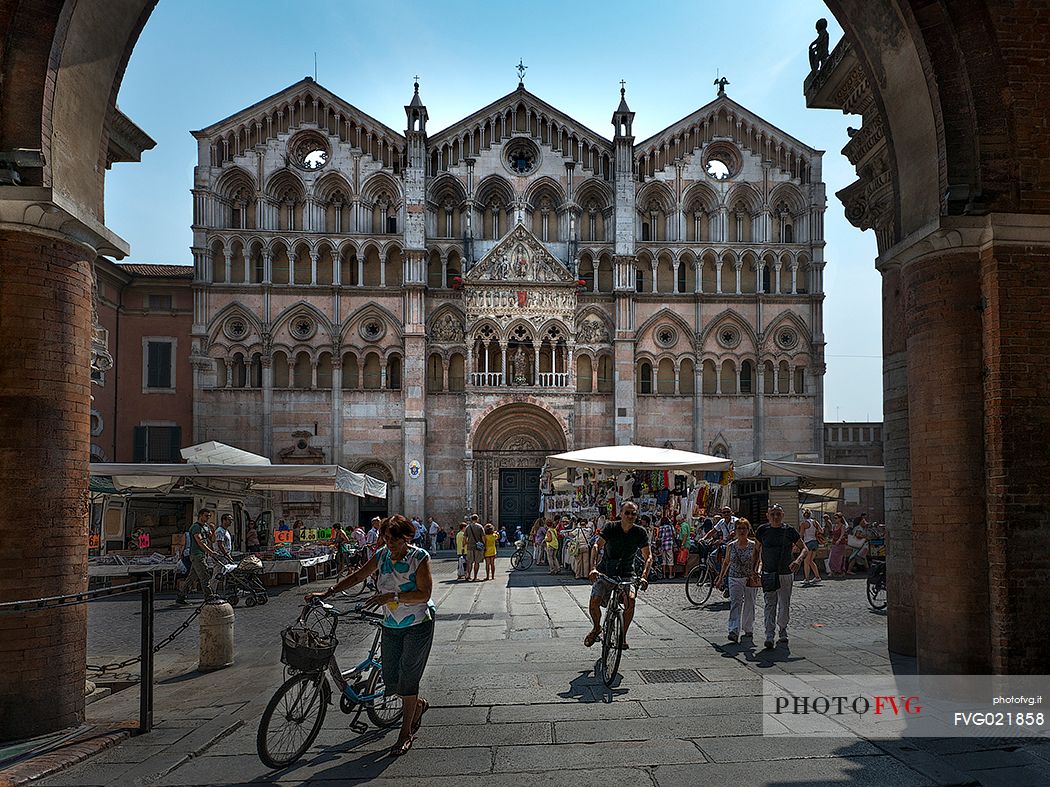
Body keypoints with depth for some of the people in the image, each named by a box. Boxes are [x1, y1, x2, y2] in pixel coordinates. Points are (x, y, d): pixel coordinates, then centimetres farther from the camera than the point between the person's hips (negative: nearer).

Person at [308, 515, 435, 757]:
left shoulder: (419, 557, -14)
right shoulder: (382, 555, 1)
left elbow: (424, 593, -20)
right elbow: (357, 576, 8)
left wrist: (392, 596, -29)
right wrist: (328, 592, -1)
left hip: (418, 626, -6)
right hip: (391, 627, 6)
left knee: (407, 678, -5)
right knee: (391, 681, 6)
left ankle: (406, 734, 11)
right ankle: (418, 704, 37)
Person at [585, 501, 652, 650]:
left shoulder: (640, 533, -7)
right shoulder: (611, 528, -12)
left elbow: (648, 557, -6)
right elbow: (596, 546, -20)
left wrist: (644, 576, -24)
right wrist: (593, 568, -36)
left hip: (627, 573, 1)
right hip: (605, 572, -1)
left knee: (630, 600, -27)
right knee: (594, 602, -19)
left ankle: (623, 635, -6)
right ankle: (597, 628, 14)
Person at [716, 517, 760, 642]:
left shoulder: (753, 546, -1)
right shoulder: (731, 546, 4)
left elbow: (758, 561, -1)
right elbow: (726, 562, 15)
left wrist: (755, 572, -20)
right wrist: (721, 577, 14)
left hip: (750, 579, 0)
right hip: (735, 579, 1)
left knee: (749, 605, 10)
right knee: (735, 604, -12)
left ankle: (748, 629, 29)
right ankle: (734, 631, -19)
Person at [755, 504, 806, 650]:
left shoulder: (789, 531, -3)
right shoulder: (763, 530, 0)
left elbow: (805, 548, -2)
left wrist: (798, 560, -21)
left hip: (786, 573, 0)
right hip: (768, 574, 0)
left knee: (784, 606, 10)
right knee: (770, 605, -7)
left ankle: (782, 630, 31)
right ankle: (769, 636, -10)